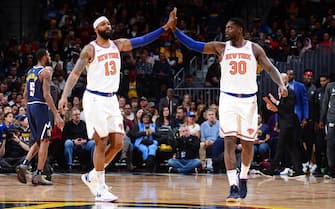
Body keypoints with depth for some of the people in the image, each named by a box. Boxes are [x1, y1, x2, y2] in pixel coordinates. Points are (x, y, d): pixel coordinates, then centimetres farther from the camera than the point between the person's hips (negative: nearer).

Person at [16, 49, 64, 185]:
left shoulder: (30, 72, 16)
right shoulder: (46, 71, -9)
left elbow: (25, 95, 17)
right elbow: (46, 95, -18)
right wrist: (56, 115, -20)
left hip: (30, 106, 8)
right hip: (41, 107, -8)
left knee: (38, 142, 16)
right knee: (44, 141, -3)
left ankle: (24, 165, -3)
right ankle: (38, 176, -5)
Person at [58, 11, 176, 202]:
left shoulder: (118, 45, 8)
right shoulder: (90, 49, -7)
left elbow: (142, 41, 2)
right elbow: (75, 73, -11)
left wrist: (166, 27, -7)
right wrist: (65, 95, -24)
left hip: (111, 100, 6)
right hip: (95, 99, -6)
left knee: (118, 143, 2)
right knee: (101, 143, -6)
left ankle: (92, 177, 19)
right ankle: (100, 189, 2)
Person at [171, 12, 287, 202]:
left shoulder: (254, 49, 2)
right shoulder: (221, 47, 4)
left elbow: (270, 68, -2)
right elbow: (192, 45, 0)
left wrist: (281, 84, -20)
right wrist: (175, 29, -10)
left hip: (249, 100, 0)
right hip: (228, 99, 0)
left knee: (248, 143, 8)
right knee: (229, 142, -11)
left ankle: (243, 178, 32)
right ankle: (234, 187, -15)